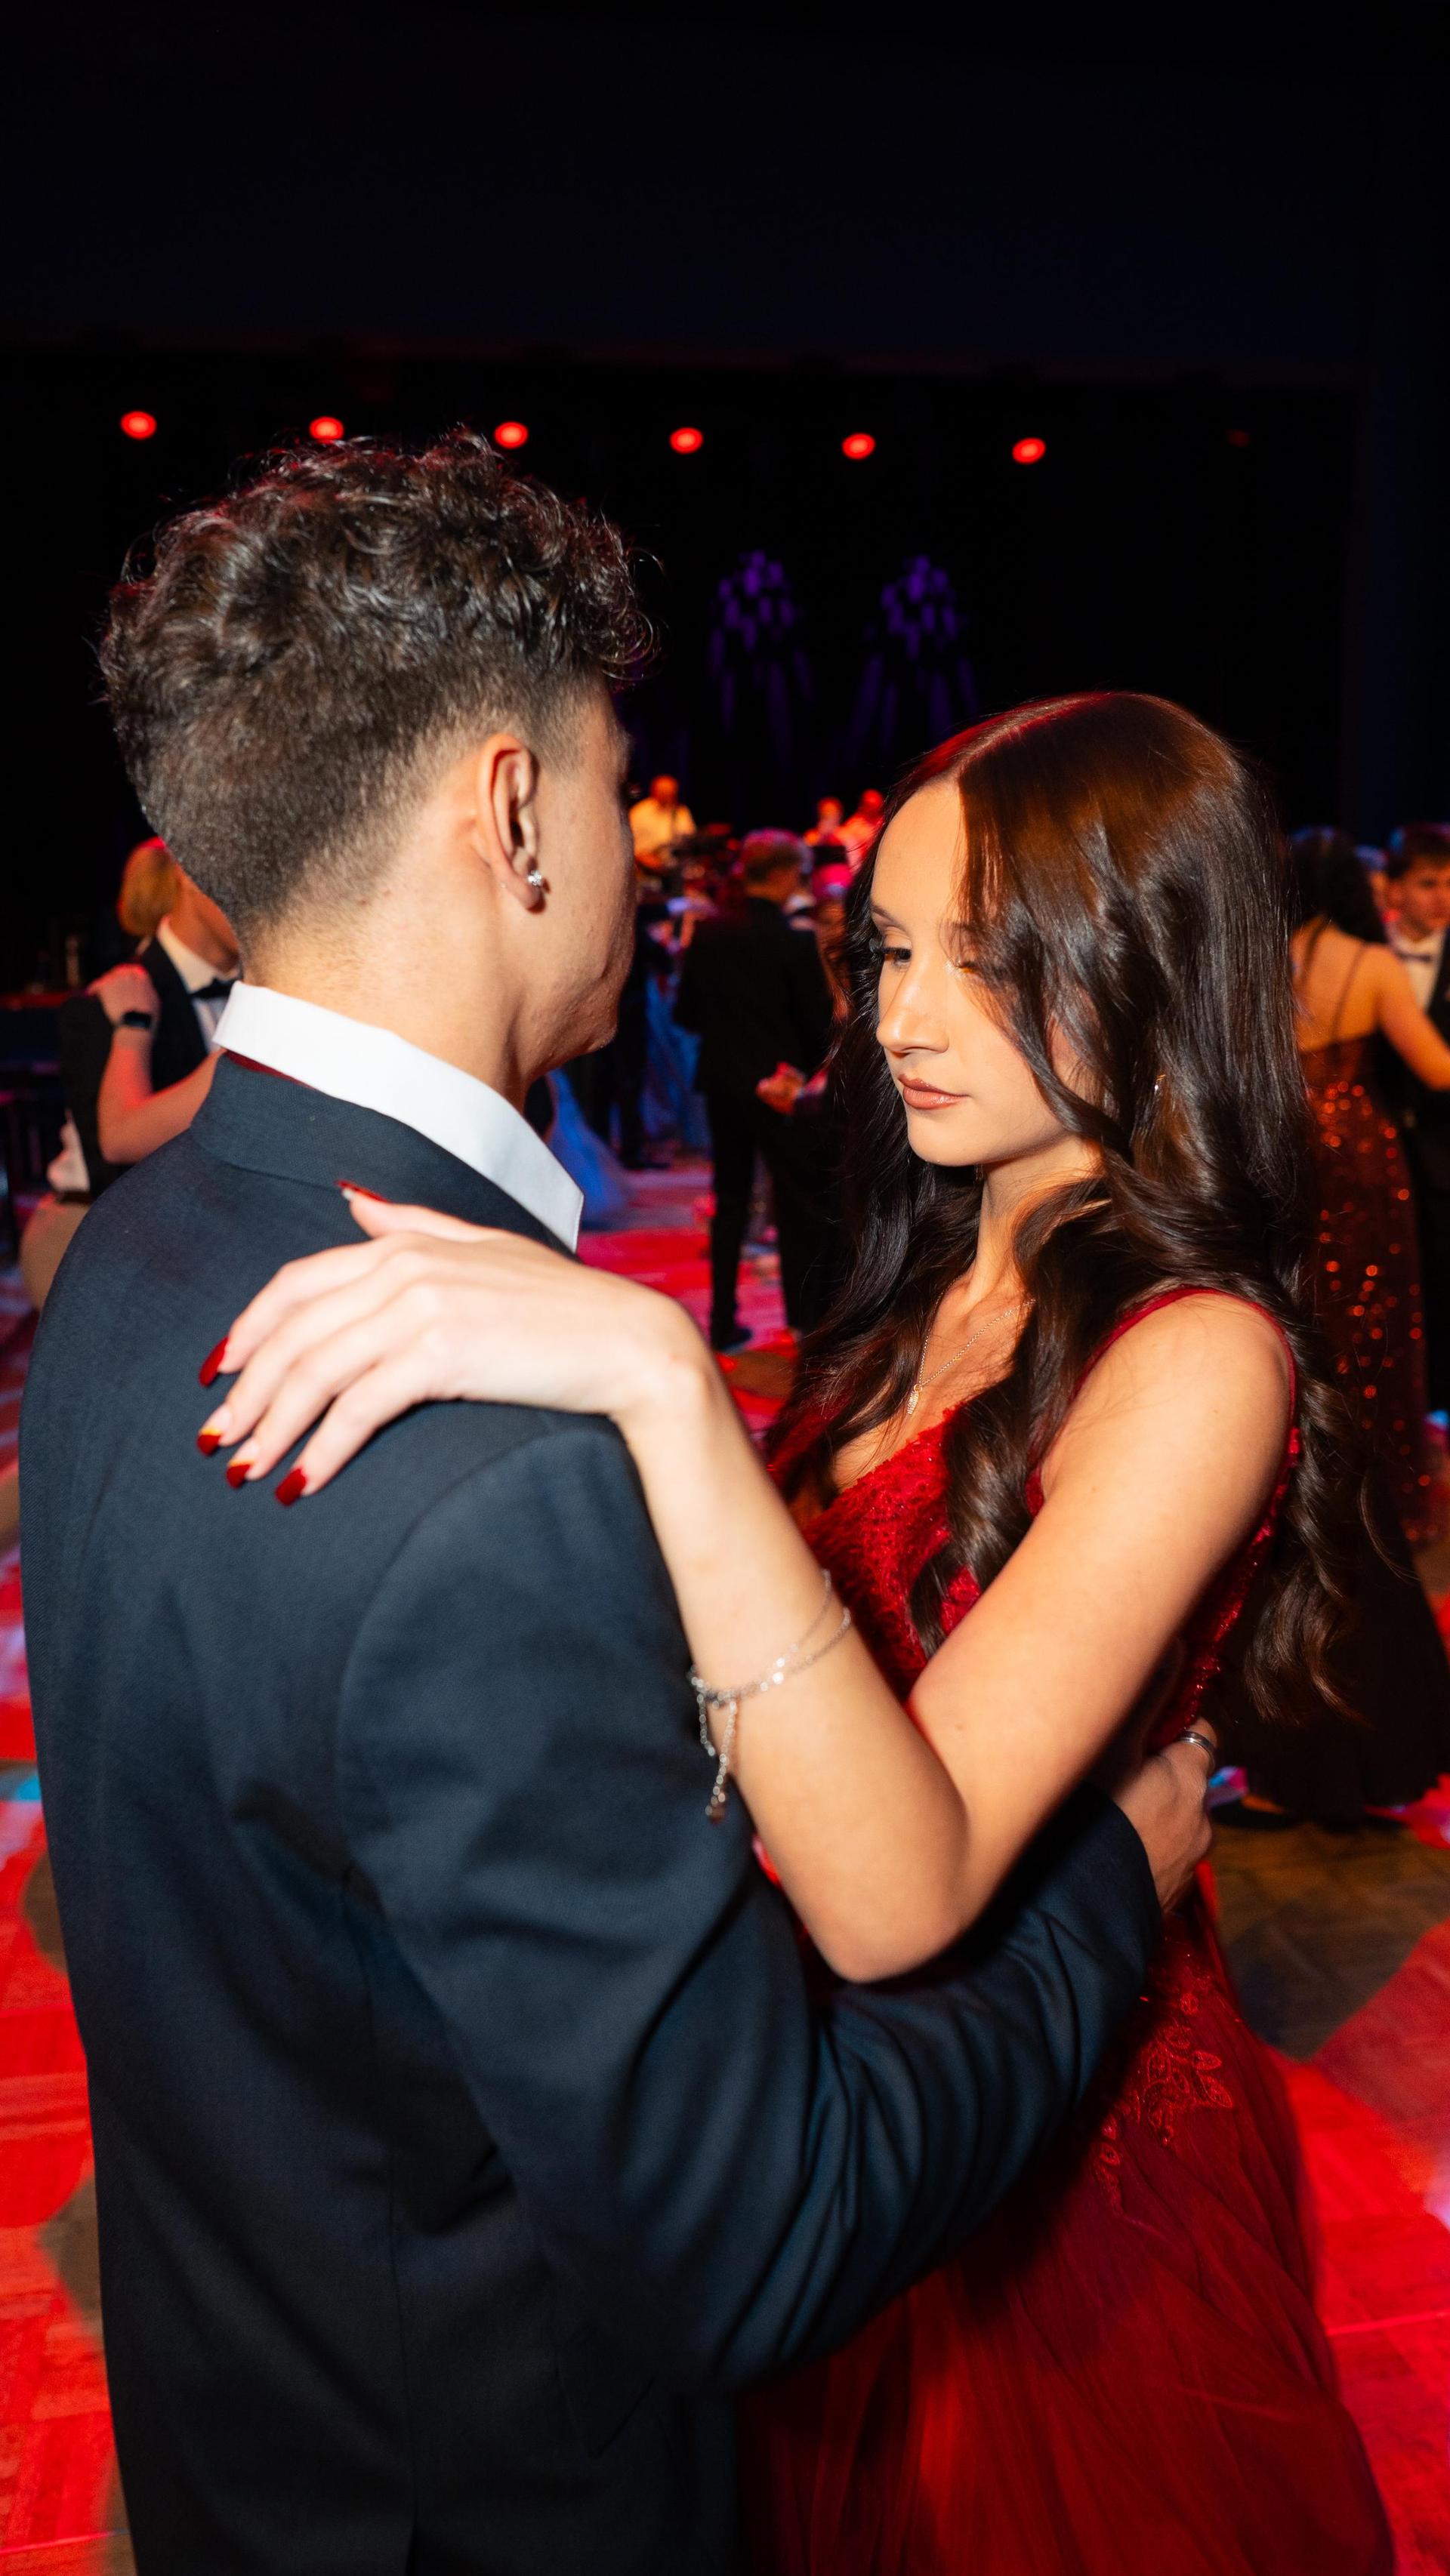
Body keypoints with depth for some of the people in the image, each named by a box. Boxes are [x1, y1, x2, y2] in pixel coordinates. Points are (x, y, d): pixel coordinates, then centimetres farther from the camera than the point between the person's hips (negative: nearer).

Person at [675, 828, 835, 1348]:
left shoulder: (708, 935, -1)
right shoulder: (796, 940, -14)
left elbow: (686, 1014, 4)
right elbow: (818, 1022, -11)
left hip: (722, 1083, 5)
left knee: (730, 1199, 13)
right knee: (799, 1198, 8)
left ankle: (723, 1321, 15)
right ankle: (805, 1314, 13)